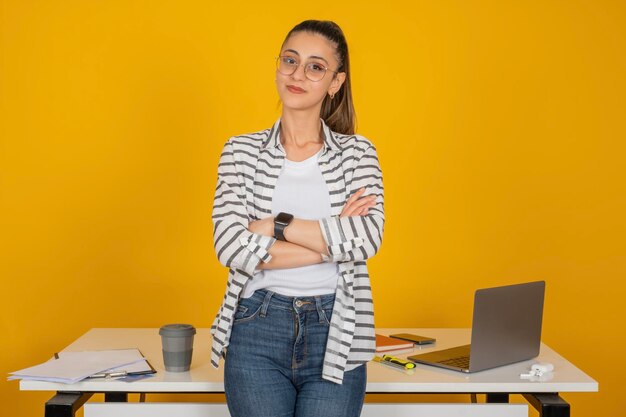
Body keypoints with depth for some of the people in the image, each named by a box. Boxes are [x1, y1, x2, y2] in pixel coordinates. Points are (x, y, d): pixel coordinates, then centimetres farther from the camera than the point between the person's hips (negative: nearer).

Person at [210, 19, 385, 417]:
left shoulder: (358, 152, 4)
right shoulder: (242, 151, 3)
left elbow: (368, 238, -13)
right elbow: (230, 247, -11)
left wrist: (276, 225, -13)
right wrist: (333, 236, -12)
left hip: (336, 335, 0)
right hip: (257, 329, 0)